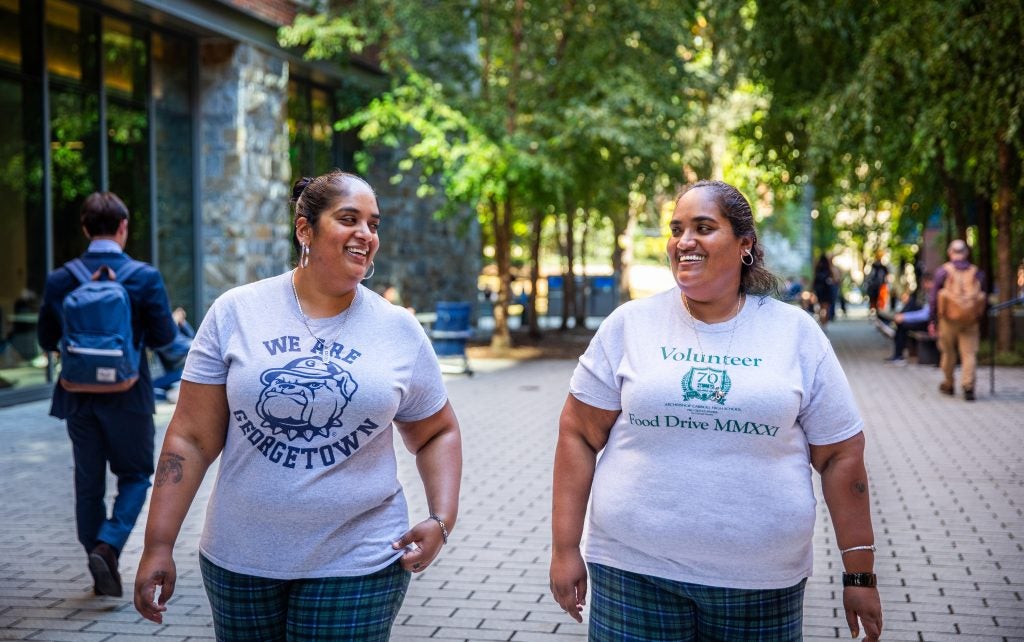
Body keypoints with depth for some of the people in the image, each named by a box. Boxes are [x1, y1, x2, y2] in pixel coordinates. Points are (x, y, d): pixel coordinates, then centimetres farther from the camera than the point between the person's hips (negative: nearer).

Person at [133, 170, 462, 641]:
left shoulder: (400, 332, 0)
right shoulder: (235, 313, -3)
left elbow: (437, 434, 11)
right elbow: (192, 439, -2)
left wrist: (441, 519, -4)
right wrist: (159, 545, -5)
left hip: (357, 564, 0)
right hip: (240, 558, 1)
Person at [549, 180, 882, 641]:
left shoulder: (796, 333, 2)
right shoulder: (629, 325, 1)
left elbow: (840, 456, 4)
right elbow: (579, 434, 3)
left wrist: (859, 573, 3)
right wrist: (565, 548, -1)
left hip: (762, 581, 1)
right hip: (634, 569, 0)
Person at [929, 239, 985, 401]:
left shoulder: (943, 270, -2)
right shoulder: (977, 272, 6)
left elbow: (934, 298, -2)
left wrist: (932, 320, 4)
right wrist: (980, 322, 17)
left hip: (948, 318, -1)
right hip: (971, 321, 1)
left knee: (948, 353, 12)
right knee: (969, 353, 0)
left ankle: (948, 385, 24)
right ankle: (968, 385, -14)